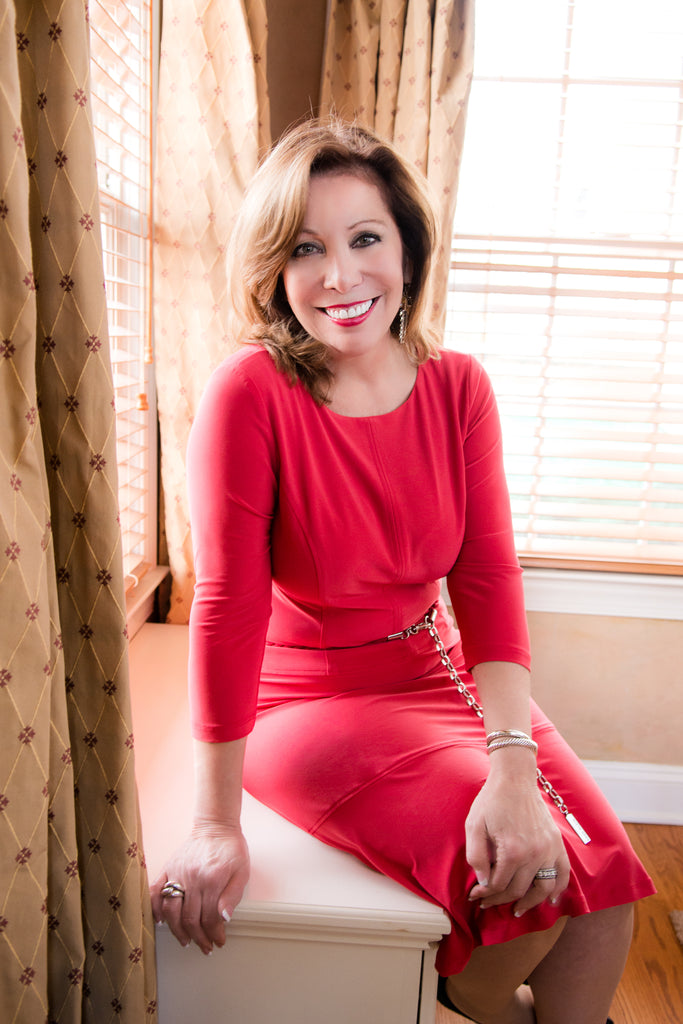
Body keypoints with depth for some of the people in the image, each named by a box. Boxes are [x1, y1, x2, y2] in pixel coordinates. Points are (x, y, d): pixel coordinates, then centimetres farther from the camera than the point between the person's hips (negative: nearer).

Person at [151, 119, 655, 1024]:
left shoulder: (459, 386, -5)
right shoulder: (251, 392, -18)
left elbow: (487, 579, -9)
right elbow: (229, 607, -21)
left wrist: (513, 767, -20)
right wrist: (217, 827, -18)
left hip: (437, 672, 5)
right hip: (304, 697, -4)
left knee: (604, 867, -10)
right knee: (529, 883, -15)